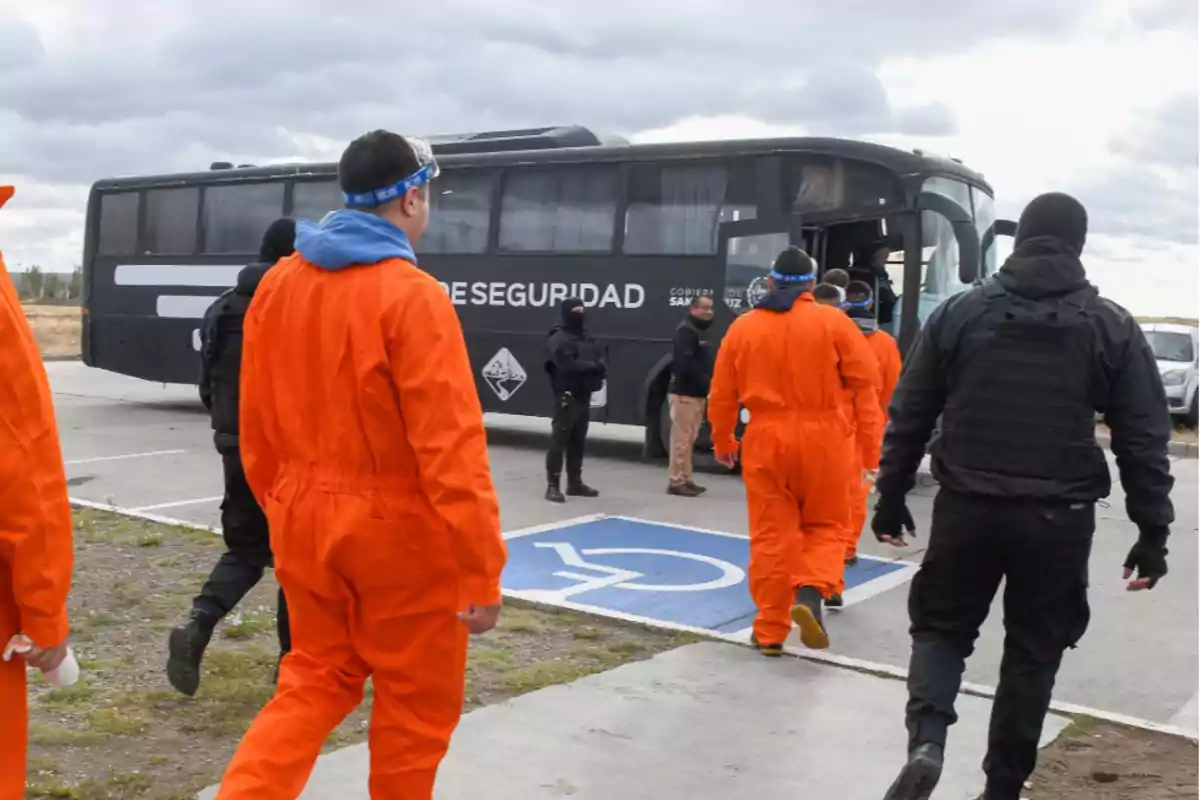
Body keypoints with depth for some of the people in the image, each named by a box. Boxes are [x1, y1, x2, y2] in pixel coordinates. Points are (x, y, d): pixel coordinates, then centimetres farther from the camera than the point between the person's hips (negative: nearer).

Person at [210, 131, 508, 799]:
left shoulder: (278, 283, 3)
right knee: (418, 701, 13)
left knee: (316, 681, 21)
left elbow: (257, 425, 9)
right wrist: (482, 571, -18)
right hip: (398, 527, -6)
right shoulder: (413, 295, -18)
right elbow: (451, 447, -21)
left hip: (307, 521, 6)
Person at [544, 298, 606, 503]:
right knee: (559, 441, -7)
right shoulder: (559, 339, -10)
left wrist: (599, 370, -12)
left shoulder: (586, 338, 17)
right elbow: (568, 365, -24)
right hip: (567, 398, -8)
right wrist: (592, 366, -13)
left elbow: (600, 361, 11)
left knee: (578, 442, 14)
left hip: (584, 397, 8)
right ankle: (553, 486, -5)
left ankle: (575, 482, 23)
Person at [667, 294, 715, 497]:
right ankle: (676, 481, -6)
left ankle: (685, 479, 21)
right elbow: (685, 363, -24)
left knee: (689, 439, 14)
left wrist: (708, 385, 3)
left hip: (696, 393, 10)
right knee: (681, 438, -8)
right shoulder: (686, 330, -13)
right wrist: (705, 382, -21)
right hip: (684, 393, -10)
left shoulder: (699, 331, 19)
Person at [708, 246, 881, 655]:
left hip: (765, 439, 1)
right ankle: (809, 595, -10)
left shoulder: (743, 326, 5)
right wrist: (871, 444, -1)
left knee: (771, 535, 9)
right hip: (821, 437, -1)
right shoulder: (833, 322, -1)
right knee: (825, 527, 15)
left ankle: (770, 631, 13)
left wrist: (722, 441, 22)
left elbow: (722, 393, 8)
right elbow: (865, 384, -4)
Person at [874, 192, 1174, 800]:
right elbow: (1144, 438, 1)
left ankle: (926, 742, -9)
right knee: (1033, 652, 14)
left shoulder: (959, 312, 2)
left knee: (941, 628, 15)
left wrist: (891, 496, 13)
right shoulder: (1113, 326, 1)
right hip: (1058, 515, 0)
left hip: (967, 505, 0)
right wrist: (1152, 530, 7)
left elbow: (909, 414, 4)